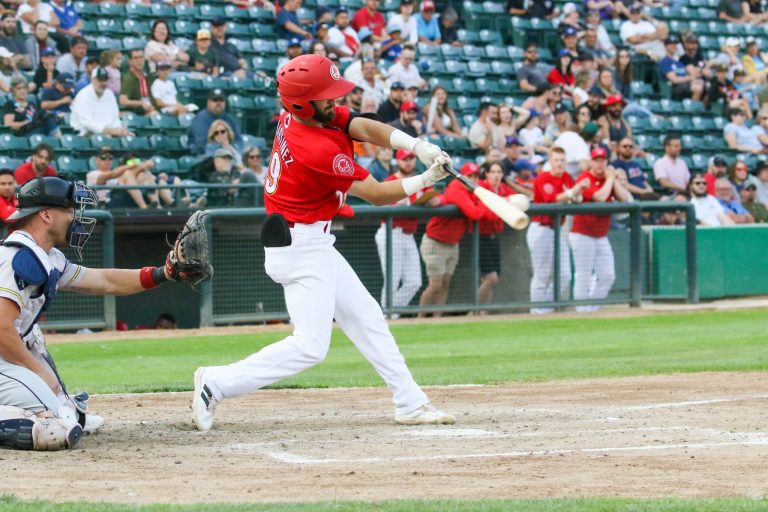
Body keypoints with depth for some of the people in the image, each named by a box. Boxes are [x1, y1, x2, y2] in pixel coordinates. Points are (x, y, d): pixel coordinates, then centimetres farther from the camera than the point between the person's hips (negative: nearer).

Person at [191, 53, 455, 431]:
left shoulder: (297, 115, -3)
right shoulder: (319, 151, -27)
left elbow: (364, 127, -9)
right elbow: (376, 194, -15)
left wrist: (417, 146, -22)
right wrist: (425, 180, -9)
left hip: (313, 244, 11)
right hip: (302, 248, -11)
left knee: (367, 319, 15)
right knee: (310, 345, -11)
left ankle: (410, 403, 20)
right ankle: (217, 384, -7)